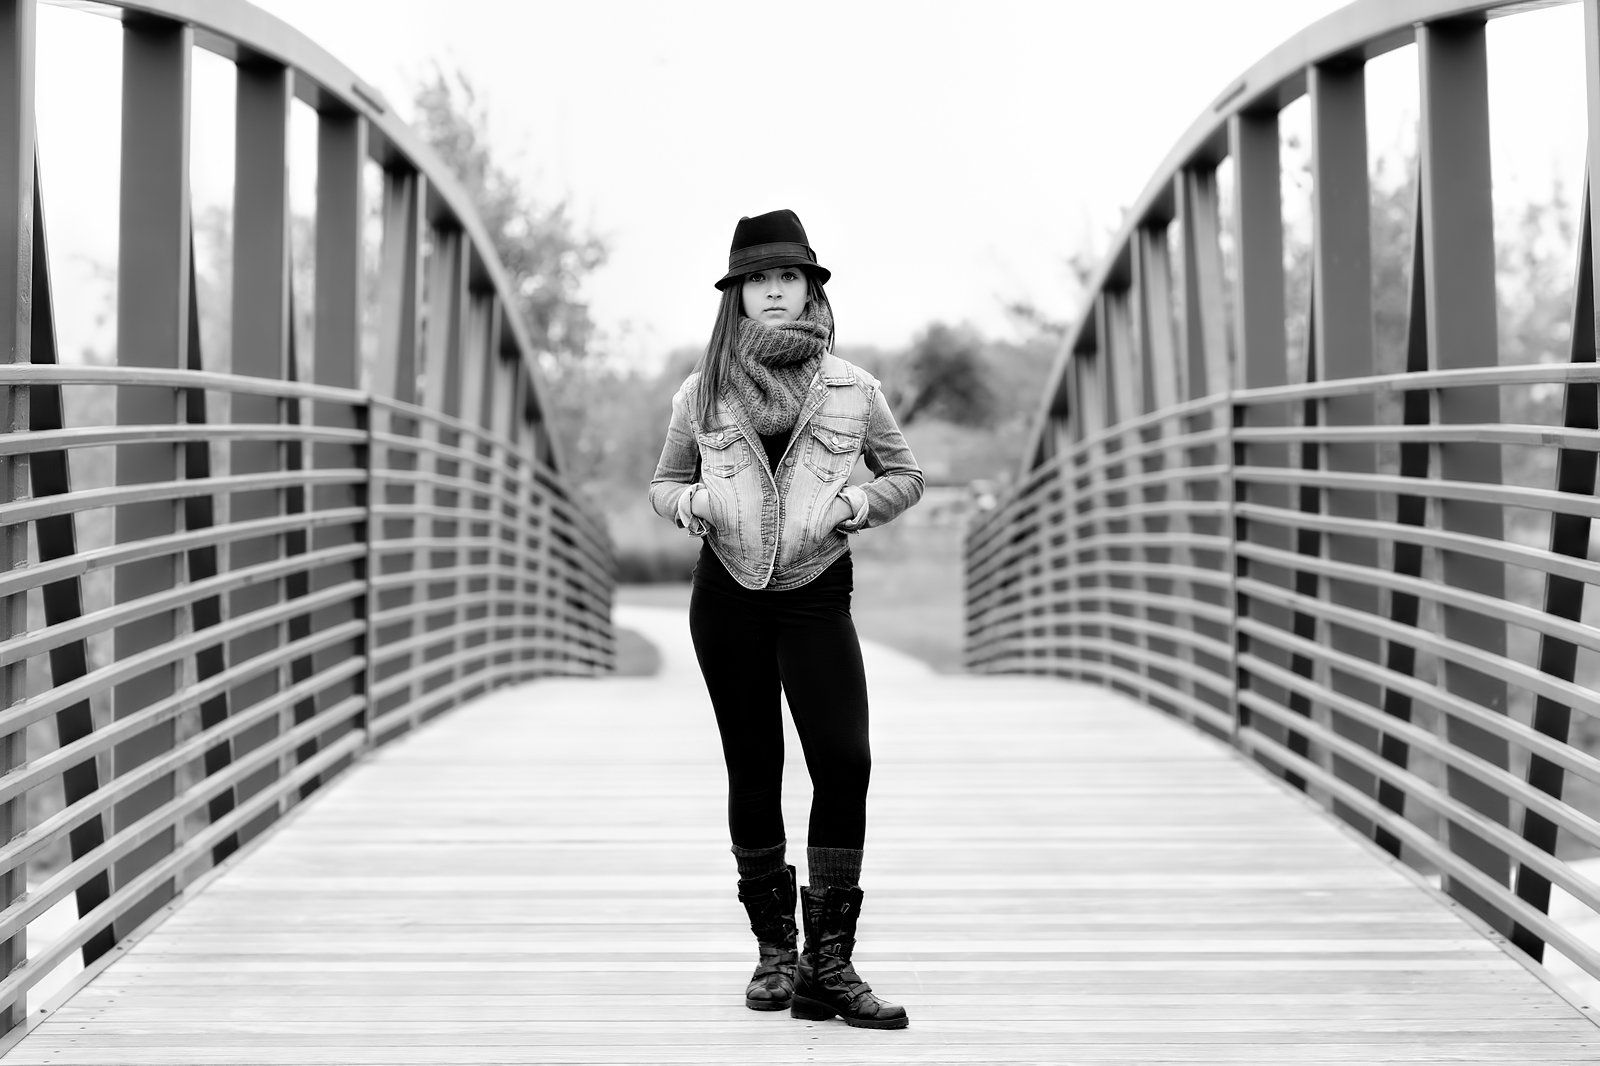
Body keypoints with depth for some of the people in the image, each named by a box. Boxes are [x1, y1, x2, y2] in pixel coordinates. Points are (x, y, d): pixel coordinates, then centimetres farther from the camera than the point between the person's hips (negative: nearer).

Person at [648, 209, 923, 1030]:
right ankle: (774, 951, 19)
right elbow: (662, 481, 15)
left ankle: (828, 964, -9)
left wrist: (863, 502, -7)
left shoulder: (851, 389, 3)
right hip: (727, 595, 1)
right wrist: (688, 504, -7)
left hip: (817, 594, -1)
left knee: (844, 760, -14)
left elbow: (906, 474, 14)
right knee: (753, 772, 6)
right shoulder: (703, 393, 4)